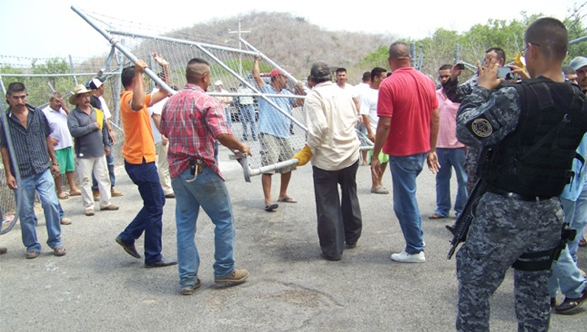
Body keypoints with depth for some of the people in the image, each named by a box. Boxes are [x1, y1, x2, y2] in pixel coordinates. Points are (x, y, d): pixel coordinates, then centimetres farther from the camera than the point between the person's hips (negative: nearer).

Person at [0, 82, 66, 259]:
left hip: (43, 170, 1)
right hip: (21, 174, -1)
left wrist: (54, 162, 12)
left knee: (51, 203, -12)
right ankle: (32, 246, 21)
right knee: (25, 212, 6)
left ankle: (55, 241, 5)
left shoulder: (38, 114, 5)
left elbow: (47, 138, 14)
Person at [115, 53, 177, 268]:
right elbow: (138, 104, -42)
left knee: (157, 202, 20)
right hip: (141, 161, -10)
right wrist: (139, 72, -37)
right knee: (154, 208, -2)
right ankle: (153, 257, 8)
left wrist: (165, 68, 17)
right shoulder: (128, 98, -15)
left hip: (141, 160, 10)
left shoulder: (135, 97, 15)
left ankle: (128, 237, 25)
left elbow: (164, 93, 23)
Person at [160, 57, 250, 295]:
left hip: (177, 171, 7)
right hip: (202, 171, -7)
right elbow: (223, 135, -25)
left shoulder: (170, 102, 8)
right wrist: (241, 147, -9)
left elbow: (164, 131, 22)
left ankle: (187, 279, 16)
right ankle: (224, 271, 17)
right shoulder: (207, 102, -14)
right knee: (224, 220, 9)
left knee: (185, 225, 12)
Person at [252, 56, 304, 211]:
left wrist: (300, 90, 2)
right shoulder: (266, 89, 1)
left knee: (288, 165, 15)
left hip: (284, 136, 8)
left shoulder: (286, 93, 18)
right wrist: (257, 60, 4)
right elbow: (256, 75, -9)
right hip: (268, 135, -7)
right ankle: (268, 200, -13)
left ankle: (283, 194, 31)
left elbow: (298, 103, 17)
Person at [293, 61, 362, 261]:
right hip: (350, 154, 6)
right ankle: (352, 237, 37)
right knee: (350, 196, 24)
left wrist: (307, 151, -16)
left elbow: (319, 127, -23)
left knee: (328, 205, 3)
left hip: (326, 158, -6)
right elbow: (354, 119, 11)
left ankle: (332, 250, 10)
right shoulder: (342, 93, 7)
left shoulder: (313, 97, -13)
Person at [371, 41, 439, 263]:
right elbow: (435, 119, 7)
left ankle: (415, 250, 15)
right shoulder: (427, 81, 3)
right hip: (422, 150, 7)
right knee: (408, 195, 24)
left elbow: (385, 125, -19)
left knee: (405, 201, 5)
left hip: (401, 152, -7)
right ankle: (417, 239, 32)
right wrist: (432, 150, 15)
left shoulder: (389, 85, -16)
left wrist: (375, 156, -11)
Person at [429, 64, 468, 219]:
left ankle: (462, 210, 13)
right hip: (440, 145, 4)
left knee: (463, 179, 3)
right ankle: (442, 209, 21)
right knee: (442, 178, 11)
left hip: (458, 145, -4)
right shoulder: (435, 95, 8)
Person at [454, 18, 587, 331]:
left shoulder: (517, 97, -22)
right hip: (549, 213, 7)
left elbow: (466, 131, -19)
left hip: (505, 211, -7)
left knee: (473, 288, 8)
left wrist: (482, 87, -7)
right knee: (535, 294, 21)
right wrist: (529, 82, 14)